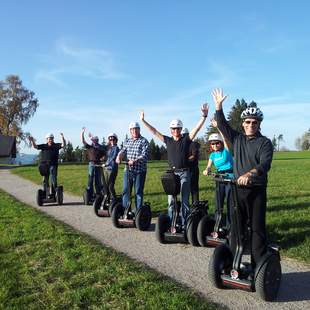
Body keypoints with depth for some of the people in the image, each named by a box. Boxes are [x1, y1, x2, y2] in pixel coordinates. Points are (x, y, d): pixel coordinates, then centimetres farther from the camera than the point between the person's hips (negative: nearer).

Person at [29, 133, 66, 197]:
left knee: (53, 180, -6)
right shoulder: (43, 146, 11)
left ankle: (53, 193, -1)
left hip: (53, 165, -2)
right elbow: (35, 146, 6)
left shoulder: (56, 145, 6)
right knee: (45, 180, 9)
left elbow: (63, 145, -8)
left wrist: (62, 138, -24)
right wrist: (32, 141, -11)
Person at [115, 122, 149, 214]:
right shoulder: (127, 141, 16)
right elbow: (123, 151, 5)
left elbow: (145, 155, -14)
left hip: (139, 170, -5)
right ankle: (125, 209, 19)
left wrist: (135, 160, -30)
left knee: (138, 191, 1)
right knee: (125, 190, 8)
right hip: (128, 169, 5)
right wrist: (119, 157, -18)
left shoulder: (144, 141, -2)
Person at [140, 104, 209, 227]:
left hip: (184, 173, -3)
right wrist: (143, 121, 13)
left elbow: (197, 128, -8)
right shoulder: (168, 140, 10)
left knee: (184, 200, 2)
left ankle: (184, 224, 7)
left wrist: (204, 116, -21)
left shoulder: (186, 139, 2)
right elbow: (154, 131, 13)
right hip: (172, 173, 3)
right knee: (171, 200, 7)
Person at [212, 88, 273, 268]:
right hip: (238, 189, 4)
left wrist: (249, 174, -39)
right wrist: (218, 106, -3)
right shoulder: (237, 139, 10)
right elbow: (222, 125, 8)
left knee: (258, 228, 3)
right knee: (236, 226, 8)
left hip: (257, 191, -4)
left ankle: (259, 266, 11)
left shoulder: (265, 143, -4)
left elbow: (265, 164, -20)